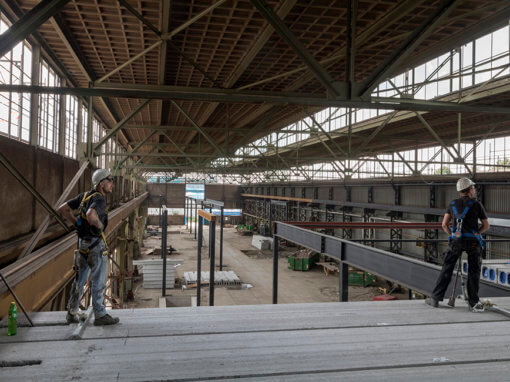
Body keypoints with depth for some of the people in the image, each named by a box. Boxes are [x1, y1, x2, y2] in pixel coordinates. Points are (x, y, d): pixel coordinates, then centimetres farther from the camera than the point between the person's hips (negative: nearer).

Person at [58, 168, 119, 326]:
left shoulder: (84, 196, 8)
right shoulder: (99, 199, -18)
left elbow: (63, 209, 12)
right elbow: (91, 214, -39)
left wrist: (77, 223, 12)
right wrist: (100, 225, -20)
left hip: (83, 242, 9)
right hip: (96, 243, -9)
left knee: (80, 278, 18)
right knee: (98, 280, 0)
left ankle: (72, 313, 27)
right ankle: (100, 315, 8)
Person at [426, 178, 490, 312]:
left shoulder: (453, 204, 11)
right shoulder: (477, 204, 3)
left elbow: (444, 225, 8)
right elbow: (486, 226, 8)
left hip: (456, 240, 2)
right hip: (473, 241, -2)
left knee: (446, 270, 8)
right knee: (473, 272, 8)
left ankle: (435, 299, 10)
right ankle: (473, 303, 10)